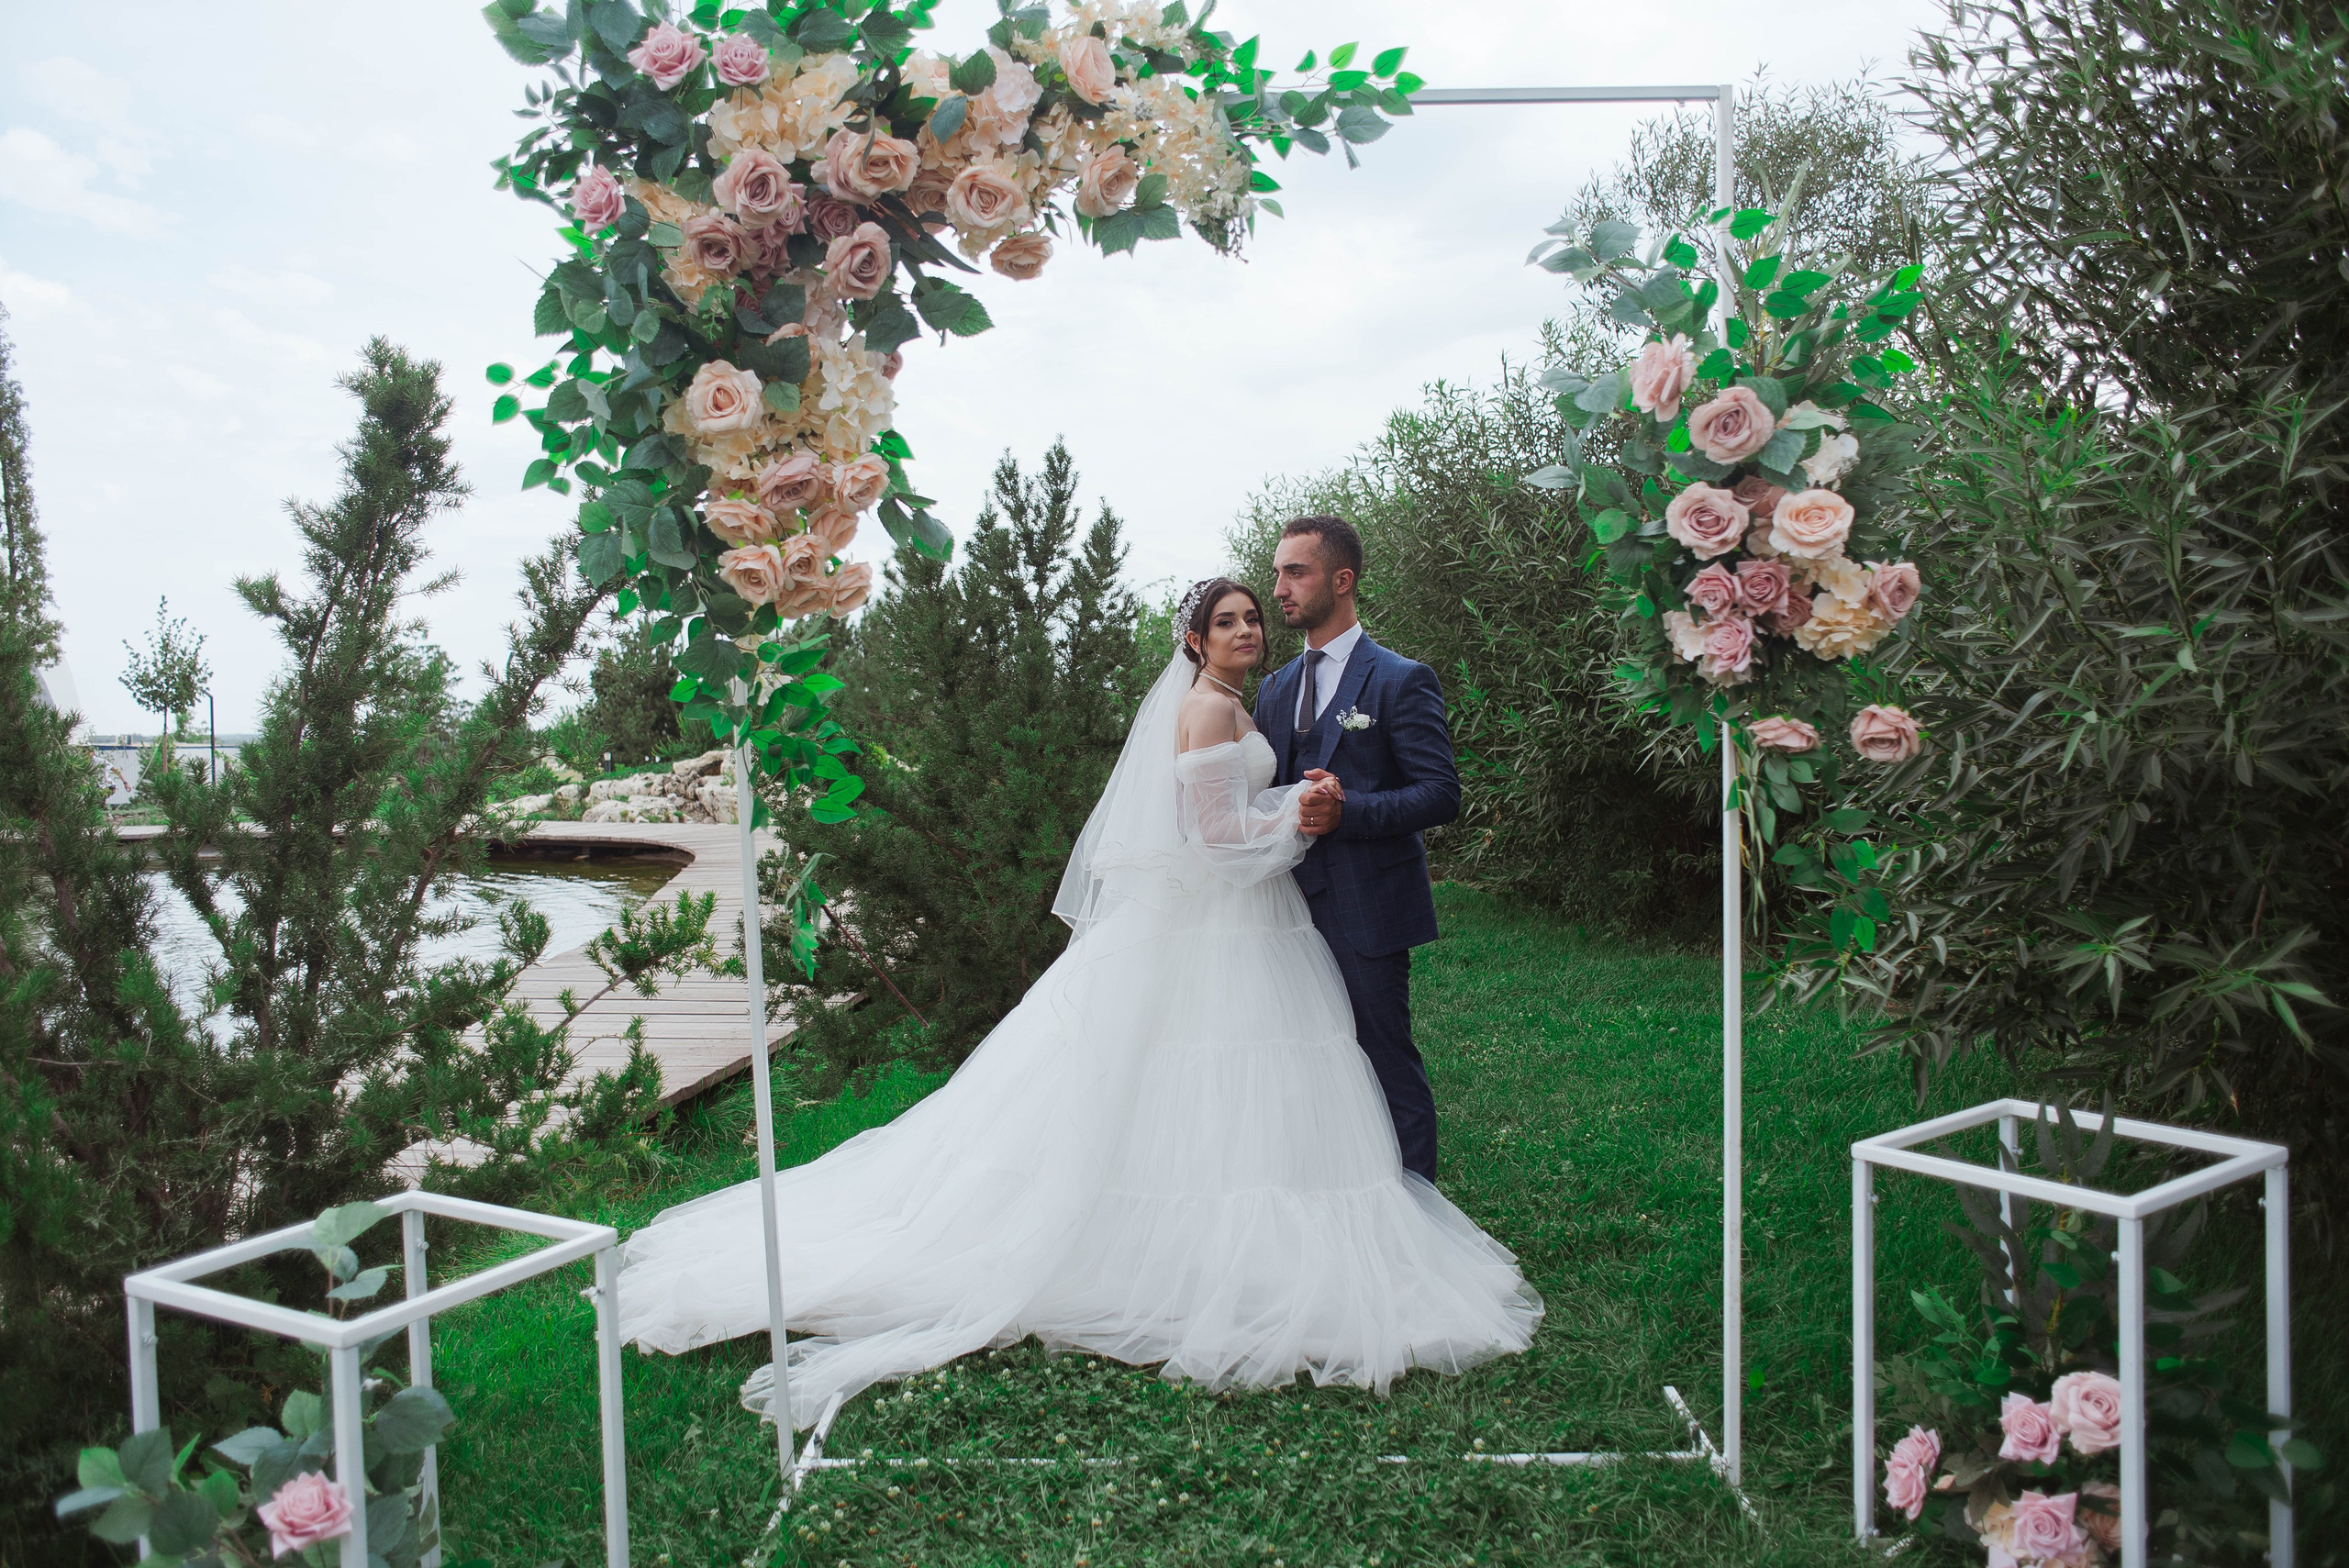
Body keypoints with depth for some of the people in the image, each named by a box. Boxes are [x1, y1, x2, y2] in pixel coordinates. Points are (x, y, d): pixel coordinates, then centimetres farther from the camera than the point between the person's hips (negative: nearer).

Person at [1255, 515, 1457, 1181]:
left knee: (1388, 1065, -2)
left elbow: (1441, 794, -11)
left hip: (1366, 909, -6)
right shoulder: (1275, 689, 15)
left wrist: (1347, 811, -23)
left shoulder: (1401, 681, -5)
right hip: (1295, 905, 6)